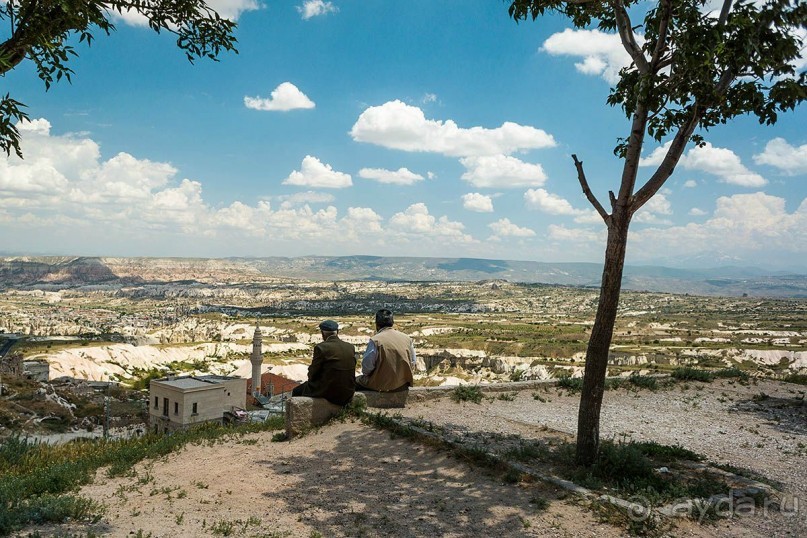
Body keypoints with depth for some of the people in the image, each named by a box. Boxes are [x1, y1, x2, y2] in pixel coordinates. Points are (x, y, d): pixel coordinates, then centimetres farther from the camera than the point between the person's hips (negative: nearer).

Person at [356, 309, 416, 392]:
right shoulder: (407, 338, -1)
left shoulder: (375, 340, -15)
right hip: (403, 385, 6)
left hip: (383, 385, -6)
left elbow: (367, 366, -14)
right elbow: (413, 366, 5)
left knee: (356, 381, 17)